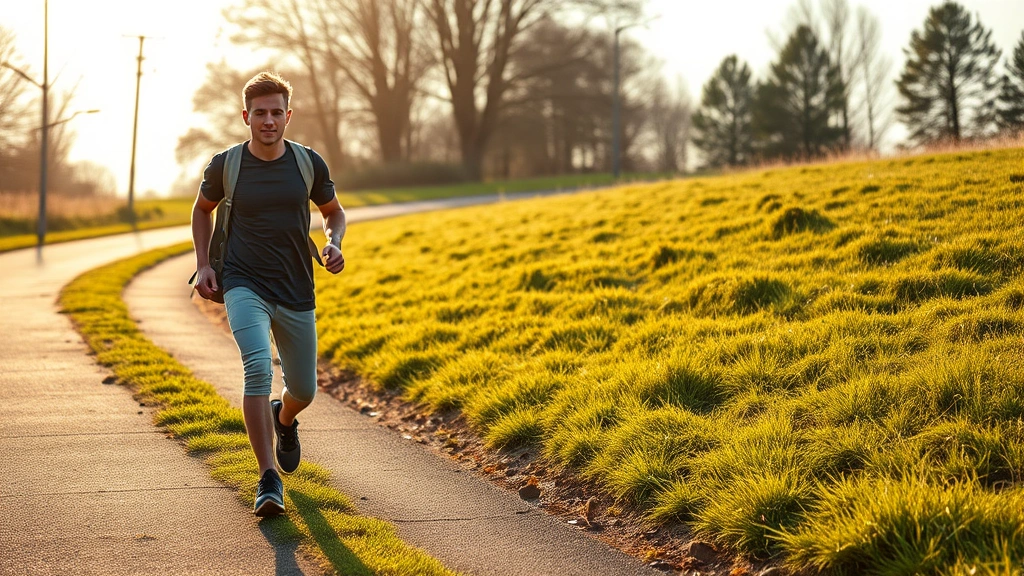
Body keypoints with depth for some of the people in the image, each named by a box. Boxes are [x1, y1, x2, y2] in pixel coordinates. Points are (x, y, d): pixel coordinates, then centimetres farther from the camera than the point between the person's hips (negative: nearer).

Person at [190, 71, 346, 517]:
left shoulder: (309, 163, -2)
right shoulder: (225, 166, -4)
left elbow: (333, 212, 15)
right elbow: (202, 209, 16)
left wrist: (334, 244, -6)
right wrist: (203, 265, 5)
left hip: (296, 292, 2)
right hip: (244, 285, -2)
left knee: (303, 391, 9)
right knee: (258, 368, -26)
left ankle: (283, 420, 49)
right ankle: (269, 481, -22)